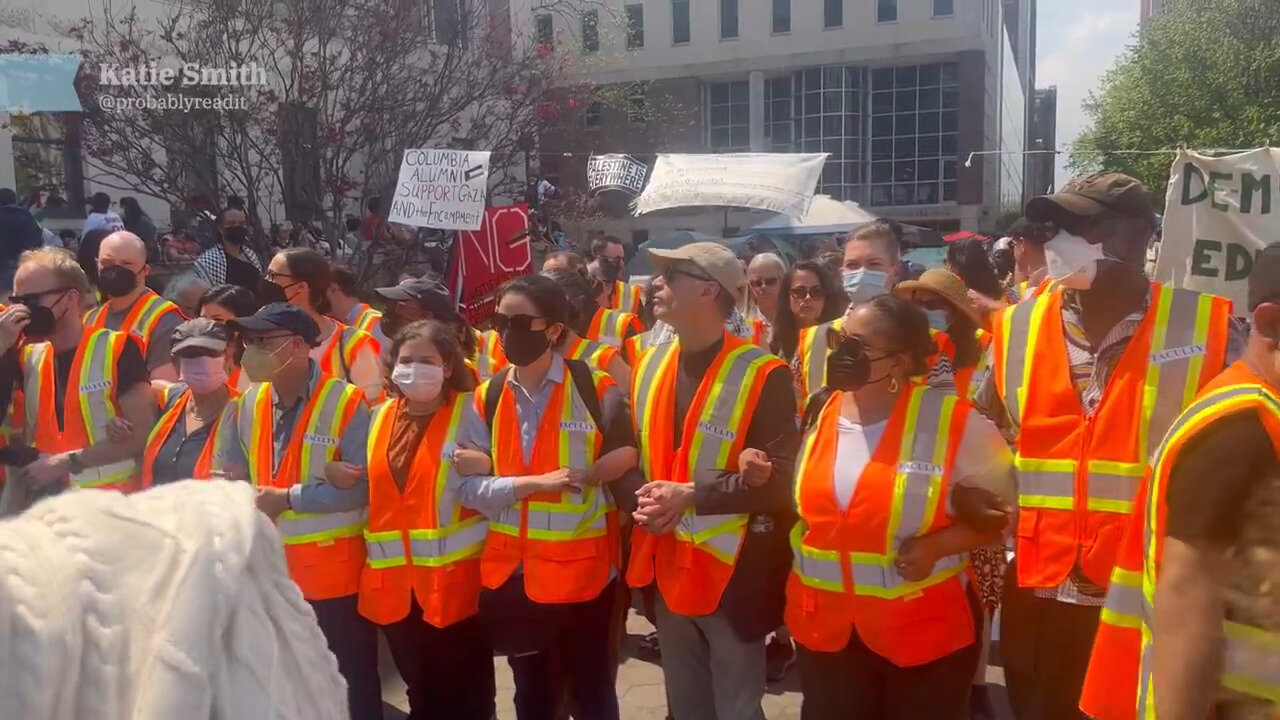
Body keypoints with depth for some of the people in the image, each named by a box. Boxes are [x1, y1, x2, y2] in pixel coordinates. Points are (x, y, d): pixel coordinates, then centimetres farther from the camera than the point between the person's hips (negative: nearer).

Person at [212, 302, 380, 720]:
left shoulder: (345, 404, -14)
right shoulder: (247, 405, 6)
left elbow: (362, 486, -21)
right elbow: (230, 477, 11)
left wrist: (289, 498, -19)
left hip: (334, 569, -6)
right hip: (269, 567, 6)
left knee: (349, 682, 7)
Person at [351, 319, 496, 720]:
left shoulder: (469, 412, -6)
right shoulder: (381, 416, 10)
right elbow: (373, 488, 18)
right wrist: (339, 474, 1)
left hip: (453, 575, -5)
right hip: (393, 578, 5)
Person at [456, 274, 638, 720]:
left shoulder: (597, 389, -9)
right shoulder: (487, 397, 2)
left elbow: (627, 463, -9)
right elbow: (468, 487, -3)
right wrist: (534, 482, -21)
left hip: (582, 570, -3)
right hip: (510, 573, 4)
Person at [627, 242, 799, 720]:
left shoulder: (762, 375, -15)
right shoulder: (648, 365, 5)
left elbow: (780, 479, -17)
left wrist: (691, 495, -21)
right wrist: (642, 499, -9)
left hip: (733, 572, -6)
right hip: (669, 566, 6)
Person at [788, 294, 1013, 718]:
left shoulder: (952, 422, -13)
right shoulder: (819, 412, 2)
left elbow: (1005, 508, -6)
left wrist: (937, 545, -18)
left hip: (924, 633, -4)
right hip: (823, 626, 4)